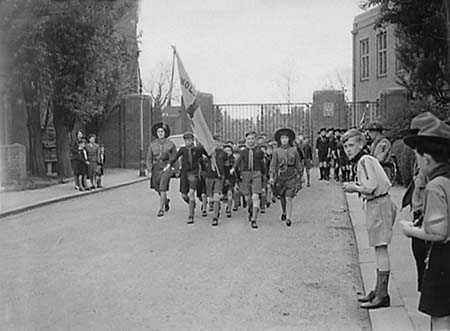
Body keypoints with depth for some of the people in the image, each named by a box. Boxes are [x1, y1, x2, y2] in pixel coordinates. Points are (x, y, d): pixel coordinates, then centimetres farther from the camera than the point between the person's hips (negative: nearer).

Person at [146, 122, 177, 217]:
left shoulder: (170, 144, -1)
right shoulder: (152, 144, 3)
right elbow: (149, 158, 4)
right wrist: (149, 171, -5)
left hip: (166, 167, -3)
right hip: (156, 167, 3)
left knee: (162, 189, -14)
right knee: (157, 189, 13)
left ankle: (161, 209, -8)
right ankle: (166, 201, 43)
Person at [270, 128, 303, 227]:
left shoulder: (294, 150, 2)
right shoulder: (276, 151, 1)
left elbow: (298, 164, 10)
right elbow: (273, 164, -1)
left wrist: (300, 174, 11)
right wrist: (272, 176, -8)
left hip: (291, 176, -1)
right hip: (280, 175, 1)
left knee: (288, 198, -9)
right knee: (281, 197, 12)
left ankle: (289, 218, -5)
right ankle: (284, 212, 39)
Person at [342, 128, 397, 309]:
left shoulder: (364, 161, -14)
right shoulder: (367, 160, 17)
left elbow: (371, 186, -24)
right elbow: (384, 183, 20)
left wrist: (354, 187, -8)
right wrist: (356, 186, 13)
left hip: (378, 205, -11)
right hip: (377, 204, 11)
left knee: (381, 248, -9)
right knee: (379, 248, 14)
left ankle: (382, 295, -6)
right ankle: (379, 290, 22)